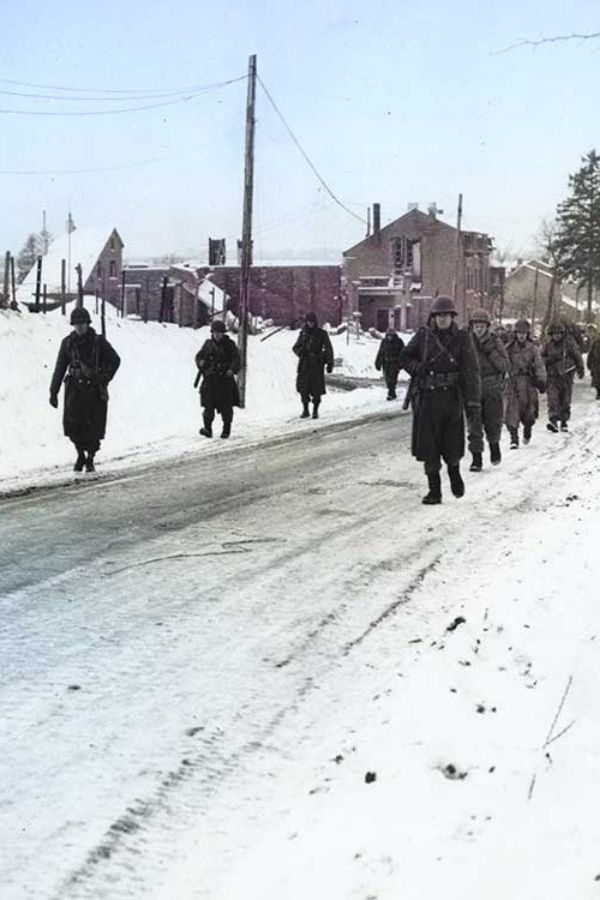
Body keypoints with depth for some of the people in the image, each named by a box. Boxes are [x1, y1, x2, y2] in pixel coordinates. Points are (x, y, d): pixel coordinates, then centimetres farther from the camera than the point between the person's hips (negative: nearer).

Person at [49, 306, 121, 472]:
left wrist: (105, 378, -8)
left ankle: (90, 459, 16)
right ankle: (80, 454, 16)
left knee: (94, 427, -1)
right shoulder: (68, 343, 4)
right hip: (75, 389, 1)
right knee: (72, 425, -8)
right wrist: (53, 392, 6)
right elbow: (59, 368, 8)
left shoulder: (98, 341, -1)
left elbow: (115, 360, 5)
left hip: (95, 390, -1)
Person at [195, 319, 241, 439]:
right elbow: (199, 356, 16)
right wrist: (201, 362, -7)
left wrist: (232, 370, -22)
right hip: (210, 379, 1)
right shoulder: (208, 344, 9)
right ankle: (207, 428, -11)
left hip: (225, 379, -1)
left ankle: (226, 429, 19)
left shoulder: (229, 344, 2)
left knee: (226, 406, 4)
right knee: (209, 405, -10)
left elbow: (237, 359, -4)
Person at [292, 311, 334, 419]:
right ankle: (305, 410, 8)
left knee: (316, 389, -4)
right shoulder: (303, 333, 9)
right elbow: (295, 347, 15)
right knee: (303, 387, -5)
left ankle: (315, 410, 8)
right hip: (304, 363, 2)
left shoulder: (322, 334, 0)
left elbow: (328, 349, 1)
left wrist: (330, 364, -5)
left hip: (317, 363, -2)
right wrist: (300, 351, -9)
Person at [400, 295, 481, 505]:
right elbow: (405, 357, 14)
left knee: (452, 443, 6)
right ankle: (434, 489, 8)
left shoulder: (462, 338, 0)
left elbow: (471, 369, -5)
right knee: (428, 445, -1)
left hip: (451, 397, -1)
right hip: (426, 397, 1)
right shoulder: (423, 336, 3)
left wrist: (473, 398, -14)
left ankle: (454, 472, 38)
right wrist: (417, 368, -7)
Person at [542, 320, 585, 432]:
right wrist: (549, 359, -7)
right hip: (553, 375, 0)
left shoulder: (569, 342, -1)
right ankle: (553, 420, -27)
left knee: (565, 400, 8)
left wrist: (581, 369, 9)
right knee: (552, 397, -17)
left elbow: (577, 356, 7)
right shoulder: (548, 345, 4)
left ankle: (564, 421, 20)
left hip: (566, 374, 0)